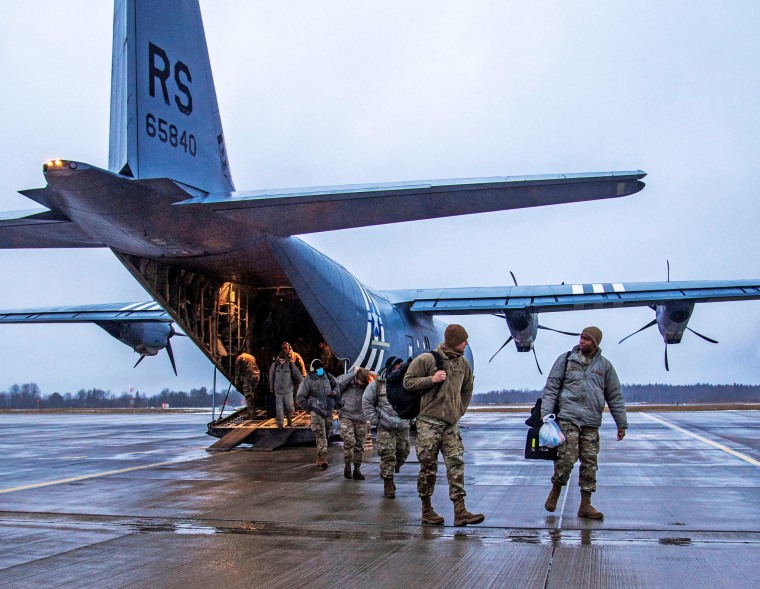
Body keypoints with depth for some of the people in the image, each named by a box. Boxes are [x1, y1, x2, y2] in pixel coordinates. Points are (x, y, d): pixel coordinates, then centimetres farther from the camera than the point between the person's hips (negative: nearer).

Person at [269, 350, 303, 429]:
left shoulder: (291, 365, -7)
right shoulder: (274, 365, -4)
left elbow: (298, 376, 5)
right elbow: (271, 378, 5)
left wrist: (296, 385, 15)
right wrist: (271, 389, 6)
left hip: (288, 390, 0)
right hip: (278, 391, 1)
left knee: (289, 406, -1)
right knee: (279, 408, 0)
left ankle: (289, 419, 26)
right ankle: (280, 424, 6)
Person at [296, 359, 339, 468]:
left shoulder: (328, 378, 8)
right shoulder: (307, 381, -5)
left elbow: (336, 386, 25)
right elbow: (300, 398, -1)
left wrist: (335, 392, 3)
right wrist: (309, 408, -4)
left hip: (328, 411, 5)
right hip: (316, 412, -5)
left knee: (326, 434, 13)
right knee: (321, 435, -14)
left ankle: (320, 458, 28)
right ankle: (323, 458, -17)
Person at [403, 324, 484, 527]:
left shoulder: (463, 364, 10)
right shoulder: (426, 360, -7)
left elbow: (467, 391, 25)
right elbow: (408, 382, -5)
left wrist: (460, 410, 13)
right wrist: (431, 380, -15)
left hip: (451, 425, 5)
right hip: (429, 422, -5)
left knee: (456, 464, -4)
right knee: (428, 467, 2)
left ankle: (460, 511, -5)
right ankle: (426, 511, 14)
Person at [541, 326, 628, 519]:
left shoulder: (605, 366, 10)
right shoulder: (566, 360, 4)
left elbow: (615, 396, 15)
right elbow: (551, 387, 3)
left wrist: (621, 423, 14)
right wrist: (545, 412, -8)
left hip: (592, 423, 3)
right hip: (568, 418, -3)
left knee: (590, 463, 4)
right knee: (567, 458, -14)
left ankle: (585, 505, 13)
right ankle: (556, 490, 12)